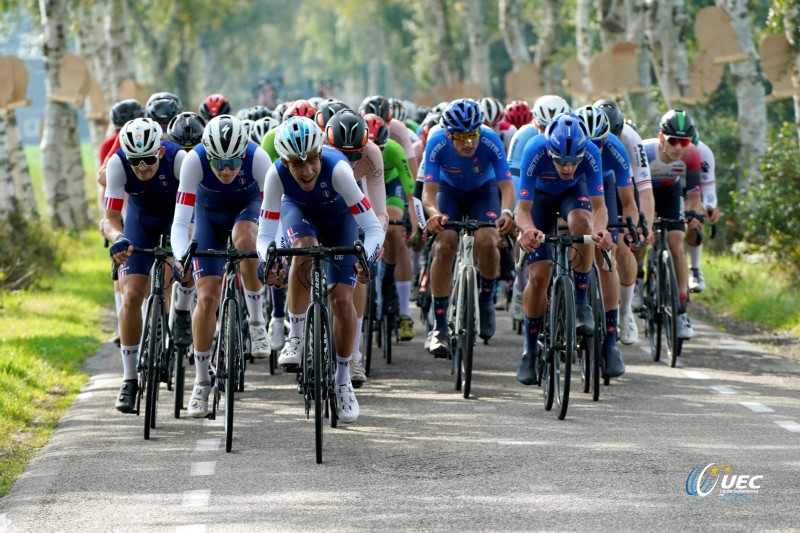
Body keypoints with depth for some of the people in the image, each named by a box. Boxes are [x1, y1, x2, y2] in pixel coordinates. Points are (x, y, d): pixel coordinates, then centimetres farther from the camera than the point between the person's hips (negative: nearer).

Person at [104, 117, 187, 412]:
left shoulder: (177, 158, -35)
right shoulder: (117, 164, -31)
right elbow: (111, 217, -33)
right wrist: (118, 240, -55)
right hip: (141, 220, 1)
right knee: (132, 296, -10)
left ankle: (182, 314, -3)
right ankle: (129, 380, -1)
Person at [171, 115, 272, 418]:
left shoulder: (257, 158, -34)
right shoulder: (195, 160, -34)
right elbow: (181, 221, -34)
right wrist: (181, 257, -51)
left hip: (248, 204, -1)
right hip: (210, 211, 1)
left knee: (245, 240, -37)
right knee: (207, 297, -8)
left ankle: (256, 321, -17)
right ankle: (201, 383, 5)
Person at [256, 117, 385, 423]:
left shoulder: (336, 168, -40)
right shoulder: (277, 174, -34)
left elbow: (373, 227, -39)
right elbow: (265, 233, -32)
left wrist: (367, 258, -58)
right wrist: (267, 260, -53)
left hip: (339, 218, -1)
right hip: (299, 211, 1)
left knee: (342, 299, -10)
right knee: (305, 248, -35)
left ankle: (343, 383, 8)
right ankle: (295, 338, -20)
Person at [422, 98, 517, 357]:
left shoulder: (490, 141, -32)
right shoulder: (437, 143, -30)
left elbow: (506, 184, -32)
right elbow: (429, 190, -32)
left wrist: (506, 211, -54)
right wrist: (434, 213, -54)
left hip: (483, 191, 0)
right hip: (449, 191, 0)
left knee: (486, 241, -27)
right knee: (444, 246, -22)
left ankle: (486, 300, 3)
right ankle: (439, 328, -14)